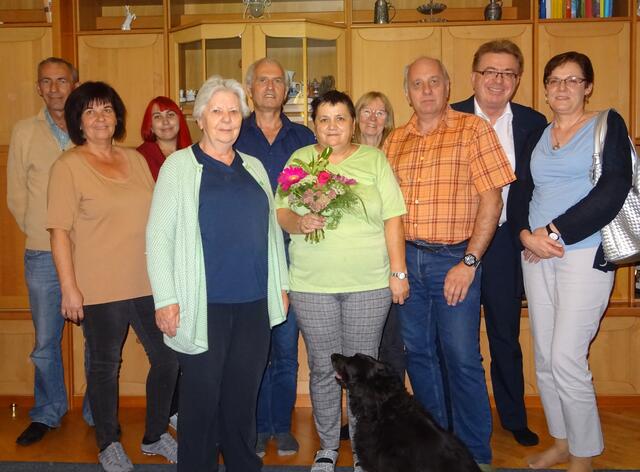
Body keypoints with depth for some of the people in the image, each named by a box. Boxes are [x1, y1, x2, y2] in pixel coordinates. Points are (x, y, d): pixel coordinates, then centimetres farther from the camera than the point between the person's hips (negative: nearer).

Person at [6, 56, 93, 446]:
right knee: (46, 341, 9)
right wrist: (41, 234, 6)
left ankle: (97, 413, 24)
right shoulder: (25, 132, 4)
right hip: (43, 254, 1)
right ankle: (47, 413, 27)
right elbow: (16, 195, 9)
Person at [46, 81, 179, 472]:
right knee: (106, 367, 8)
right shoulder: (68, 166, -5)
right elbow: (59, 231, -9)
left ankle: (155, 435, 30)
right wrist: (69, 288, -14)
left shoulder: (135, 159, 11)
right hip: (100, 290, -5)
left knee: (168, 358, 8)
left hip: (149, 283, 5)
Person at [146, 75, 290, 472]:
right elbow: (158, 236, -5)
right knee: (202, 395, 5)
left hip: (253, 302, 4)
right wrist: (165, 298, -10)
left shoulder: (254, 167, 13)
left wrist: (282, 283, 15)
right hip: (204, 304, -4)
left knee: (243, 394, 12)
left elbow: (272, 229, 18)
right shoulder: (180, 165, -1)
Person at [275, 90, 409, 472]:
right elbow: (281, 211, 6)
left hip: (369, 283, -1)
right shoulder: (300, 160, 9)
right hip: (312, 284, 1)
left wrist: (398, 271, -3)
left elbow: (392, 219, 2)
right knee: (323, 369, 8)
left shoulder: (374, 159, 5)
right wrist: (298, 222, -16)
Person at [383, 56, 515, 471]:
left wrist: (468, 262, -13)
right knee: (418, 352, 13)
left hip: (455, 259, -5)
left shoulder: (473, 129, -3)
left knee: (462, 358, -1)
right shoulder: (394, 141, 11)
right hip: (405, 258, 5)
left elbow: (491, 199, -8)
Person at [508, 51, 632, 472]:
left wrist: (555, 232, -15)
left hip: (584, 253, -5)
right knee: (545, 358, 9)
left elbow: (614, 189, -12)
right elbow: (519, 191, 11)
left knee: (566, 359, -9)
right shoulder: (537, 135, 15)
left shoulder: (608, 125, 0)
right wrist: (526, 234, -9)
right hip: (536, 255, 6)